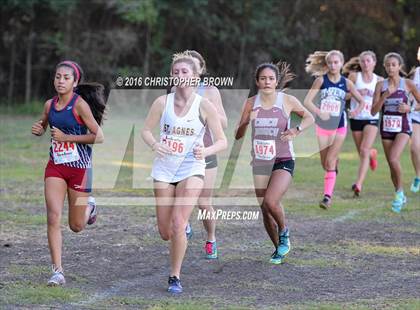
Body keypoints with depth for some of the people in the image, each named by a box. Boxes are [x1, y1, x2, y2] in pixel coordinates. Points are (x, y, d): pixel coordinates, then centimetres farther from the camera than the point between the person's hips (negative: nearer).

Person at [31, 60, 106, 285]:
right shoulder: (50, 105, 3)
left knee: (76, 226, 8)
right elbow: (43, 126, 24)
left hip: (80, 167, -4)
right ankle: (57, 271, -7)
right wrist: (38, 129, -1)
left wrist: (66, 137, -19)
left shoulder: (80, 104, -13)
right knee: (53, 218, -12)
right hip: (55, 166, 4)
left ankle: (89, 207, 44)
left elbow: (98, 137, -17)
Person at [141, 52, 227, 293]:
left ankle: (175, 277, -3)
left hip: (192, 169, -3)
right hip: (164, 168, 3)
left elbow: (222, 141, -5)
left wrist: (206, 151, -26)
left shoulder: (204, 106, -7)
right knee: (165, 232, 5)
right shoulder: (162, 102, -2)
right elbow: (146, 130, 5)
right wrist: (154, 144, -18)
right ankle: (183, 229, 43)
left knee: (178, 224, -17)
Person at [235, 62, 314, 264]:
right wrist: (246, 122, -20)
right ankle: (279, 249, 28)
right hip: (260, 162, 4)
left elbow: (309, 117, 10)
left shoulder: (287, 101, -5)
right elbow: (238, 135, 1)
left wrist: (297, 130, -10)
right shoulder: (251, 103, 0)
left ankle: (284, 232, 7)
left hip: (283, 161, -4)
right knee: (264, 210, 7)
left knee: (270, 202, -23)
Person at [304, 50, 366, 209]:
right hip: (323, 125, 1)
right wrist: (319, 112, -26)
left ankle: (327, 197, -12)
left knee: (330, 161, -12)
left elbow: (362, 101, 8)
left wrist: (357, 110, -12)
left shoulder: (346, 83, -2)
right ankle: (335, 163, 46)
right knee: (325, 164, 10)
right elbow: (307, 101, -11)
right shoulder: (321, 80, -5)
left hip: (339, 126, -1)